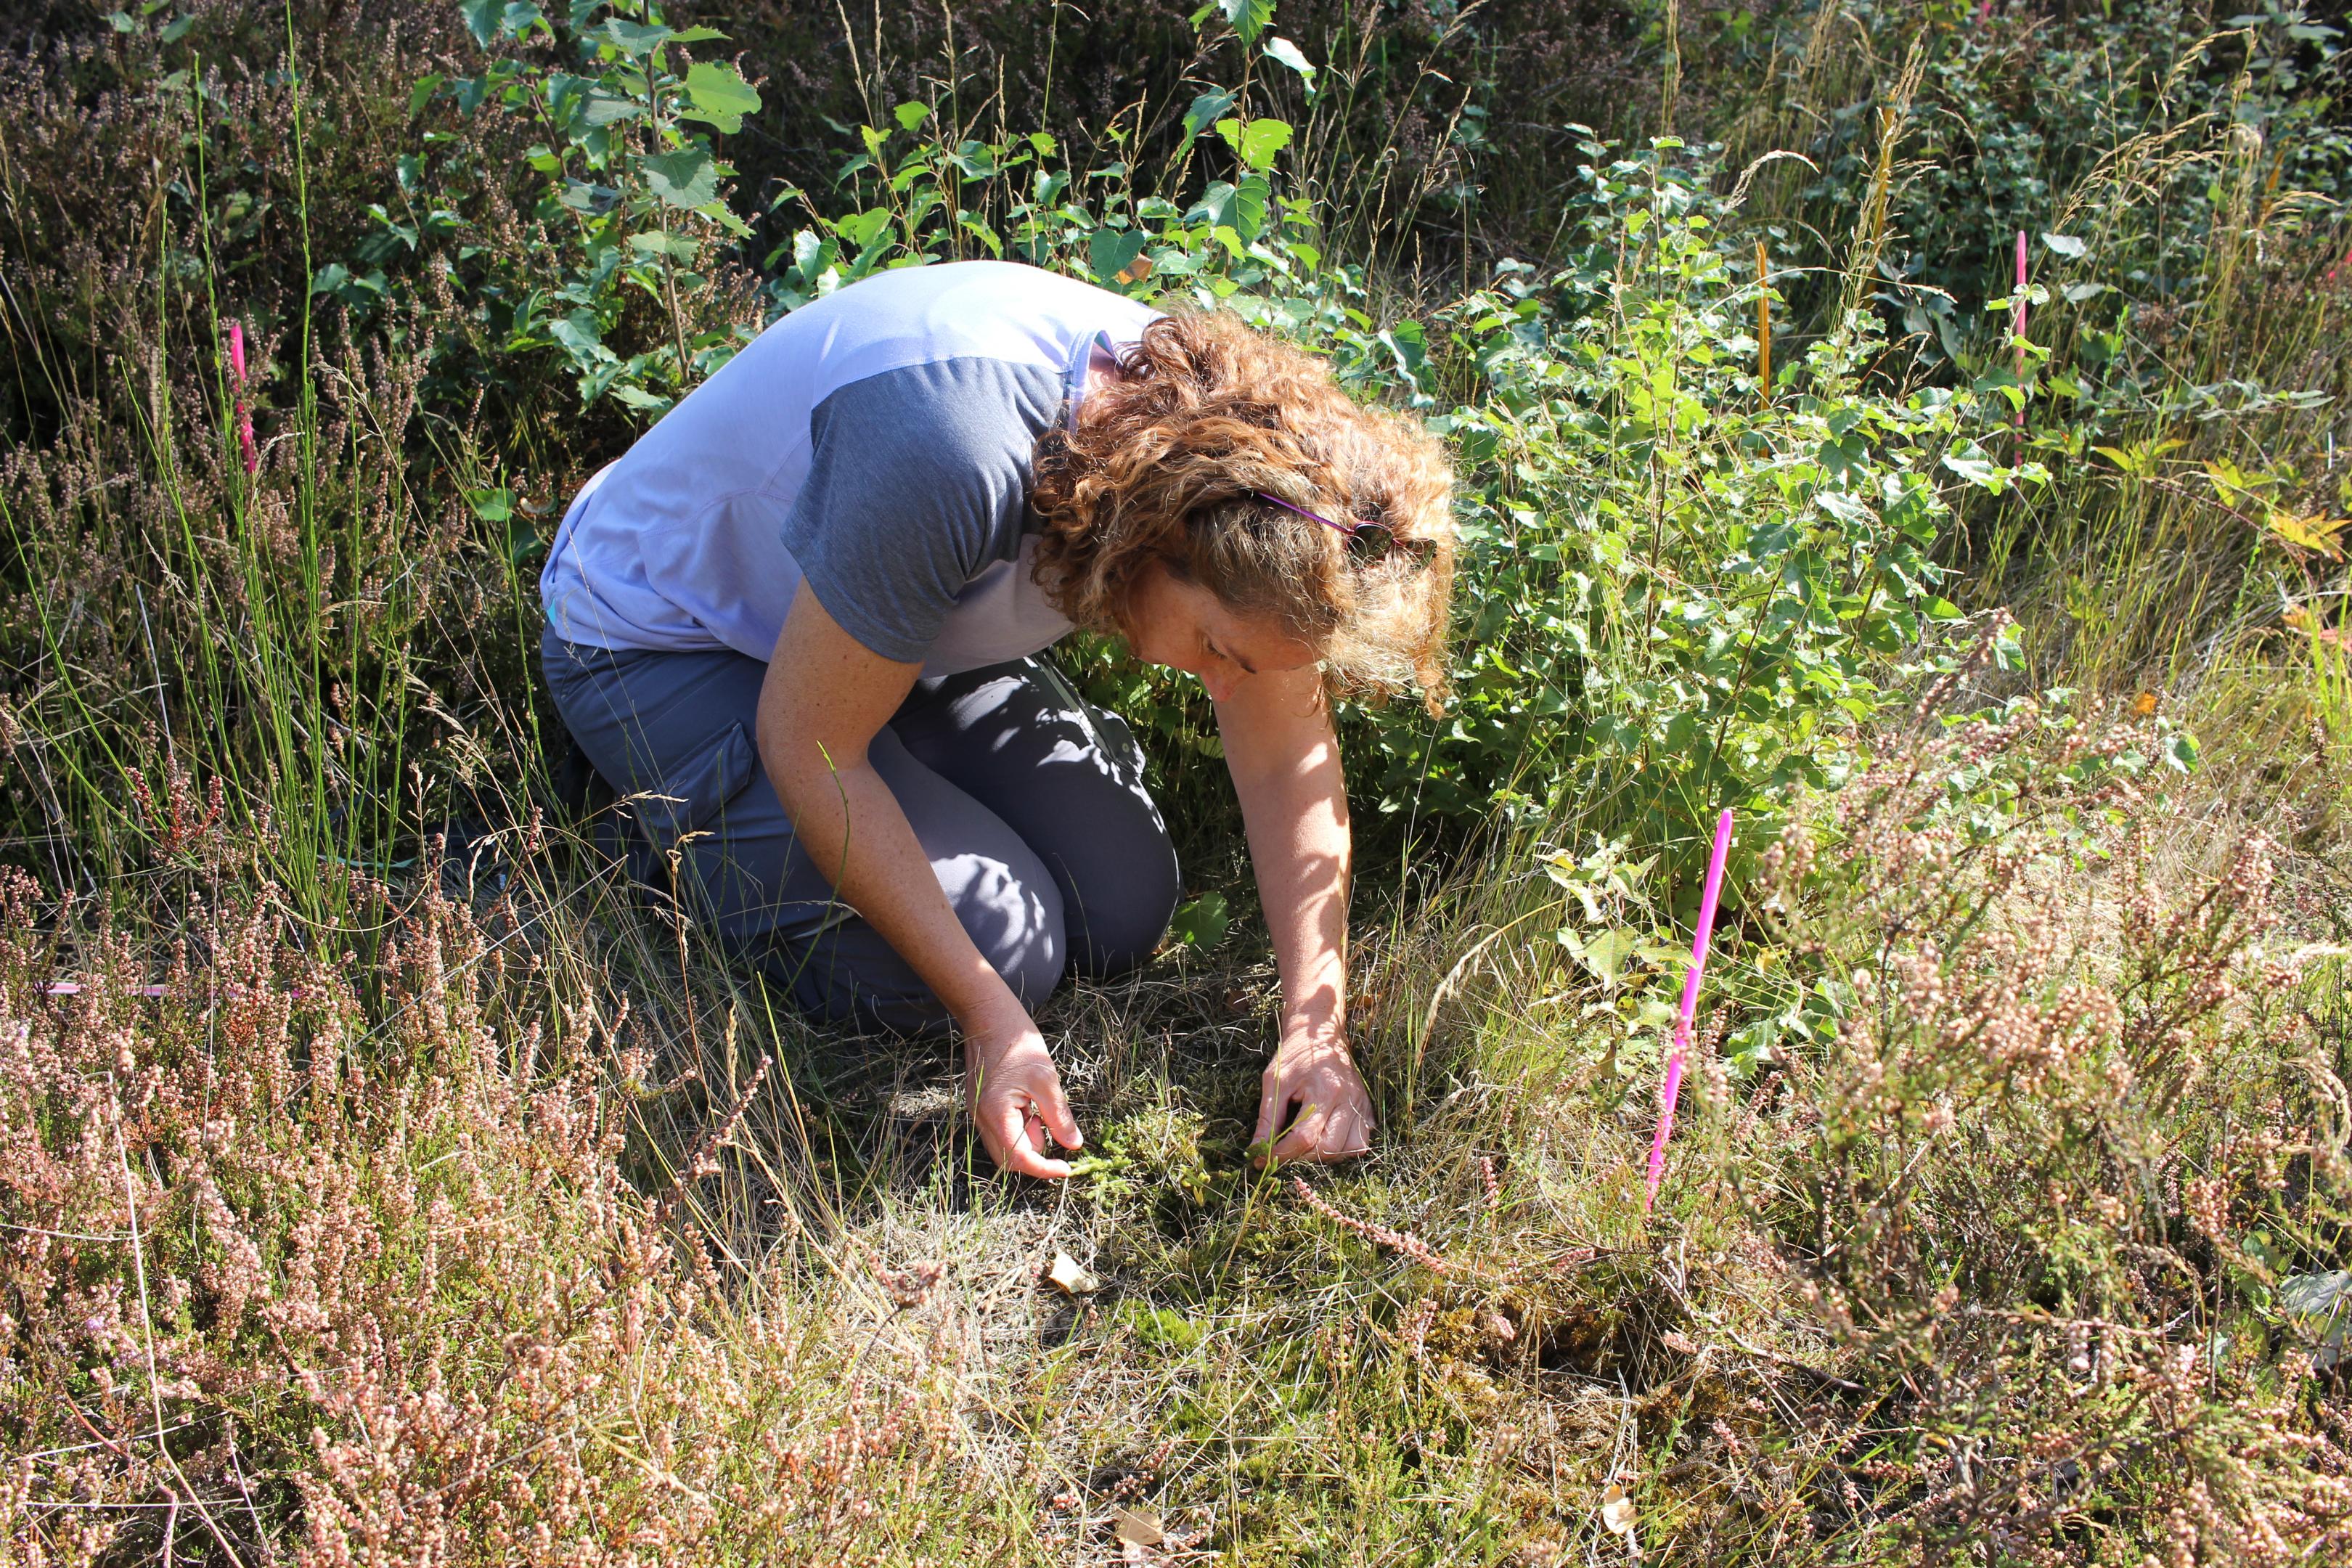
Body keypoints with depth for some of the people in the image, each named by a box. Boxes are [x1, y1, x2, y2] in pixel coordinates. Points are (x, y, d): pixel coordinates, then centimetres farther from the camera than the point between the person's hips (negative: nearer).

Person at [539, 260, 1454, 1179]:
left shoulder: (1226, 436, -19)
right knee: (1000, 942, -19)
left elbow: (1289, 762, -9)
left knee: (1122, 911, -3)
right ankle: (679, 837, 4)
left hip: (904, 615, 7)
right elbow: (813, 749, -29)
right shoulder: (953, 452, -41)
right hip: (658, 644, -6)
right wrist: (990, 1017, -28)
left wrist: (1316, 1030, -17)